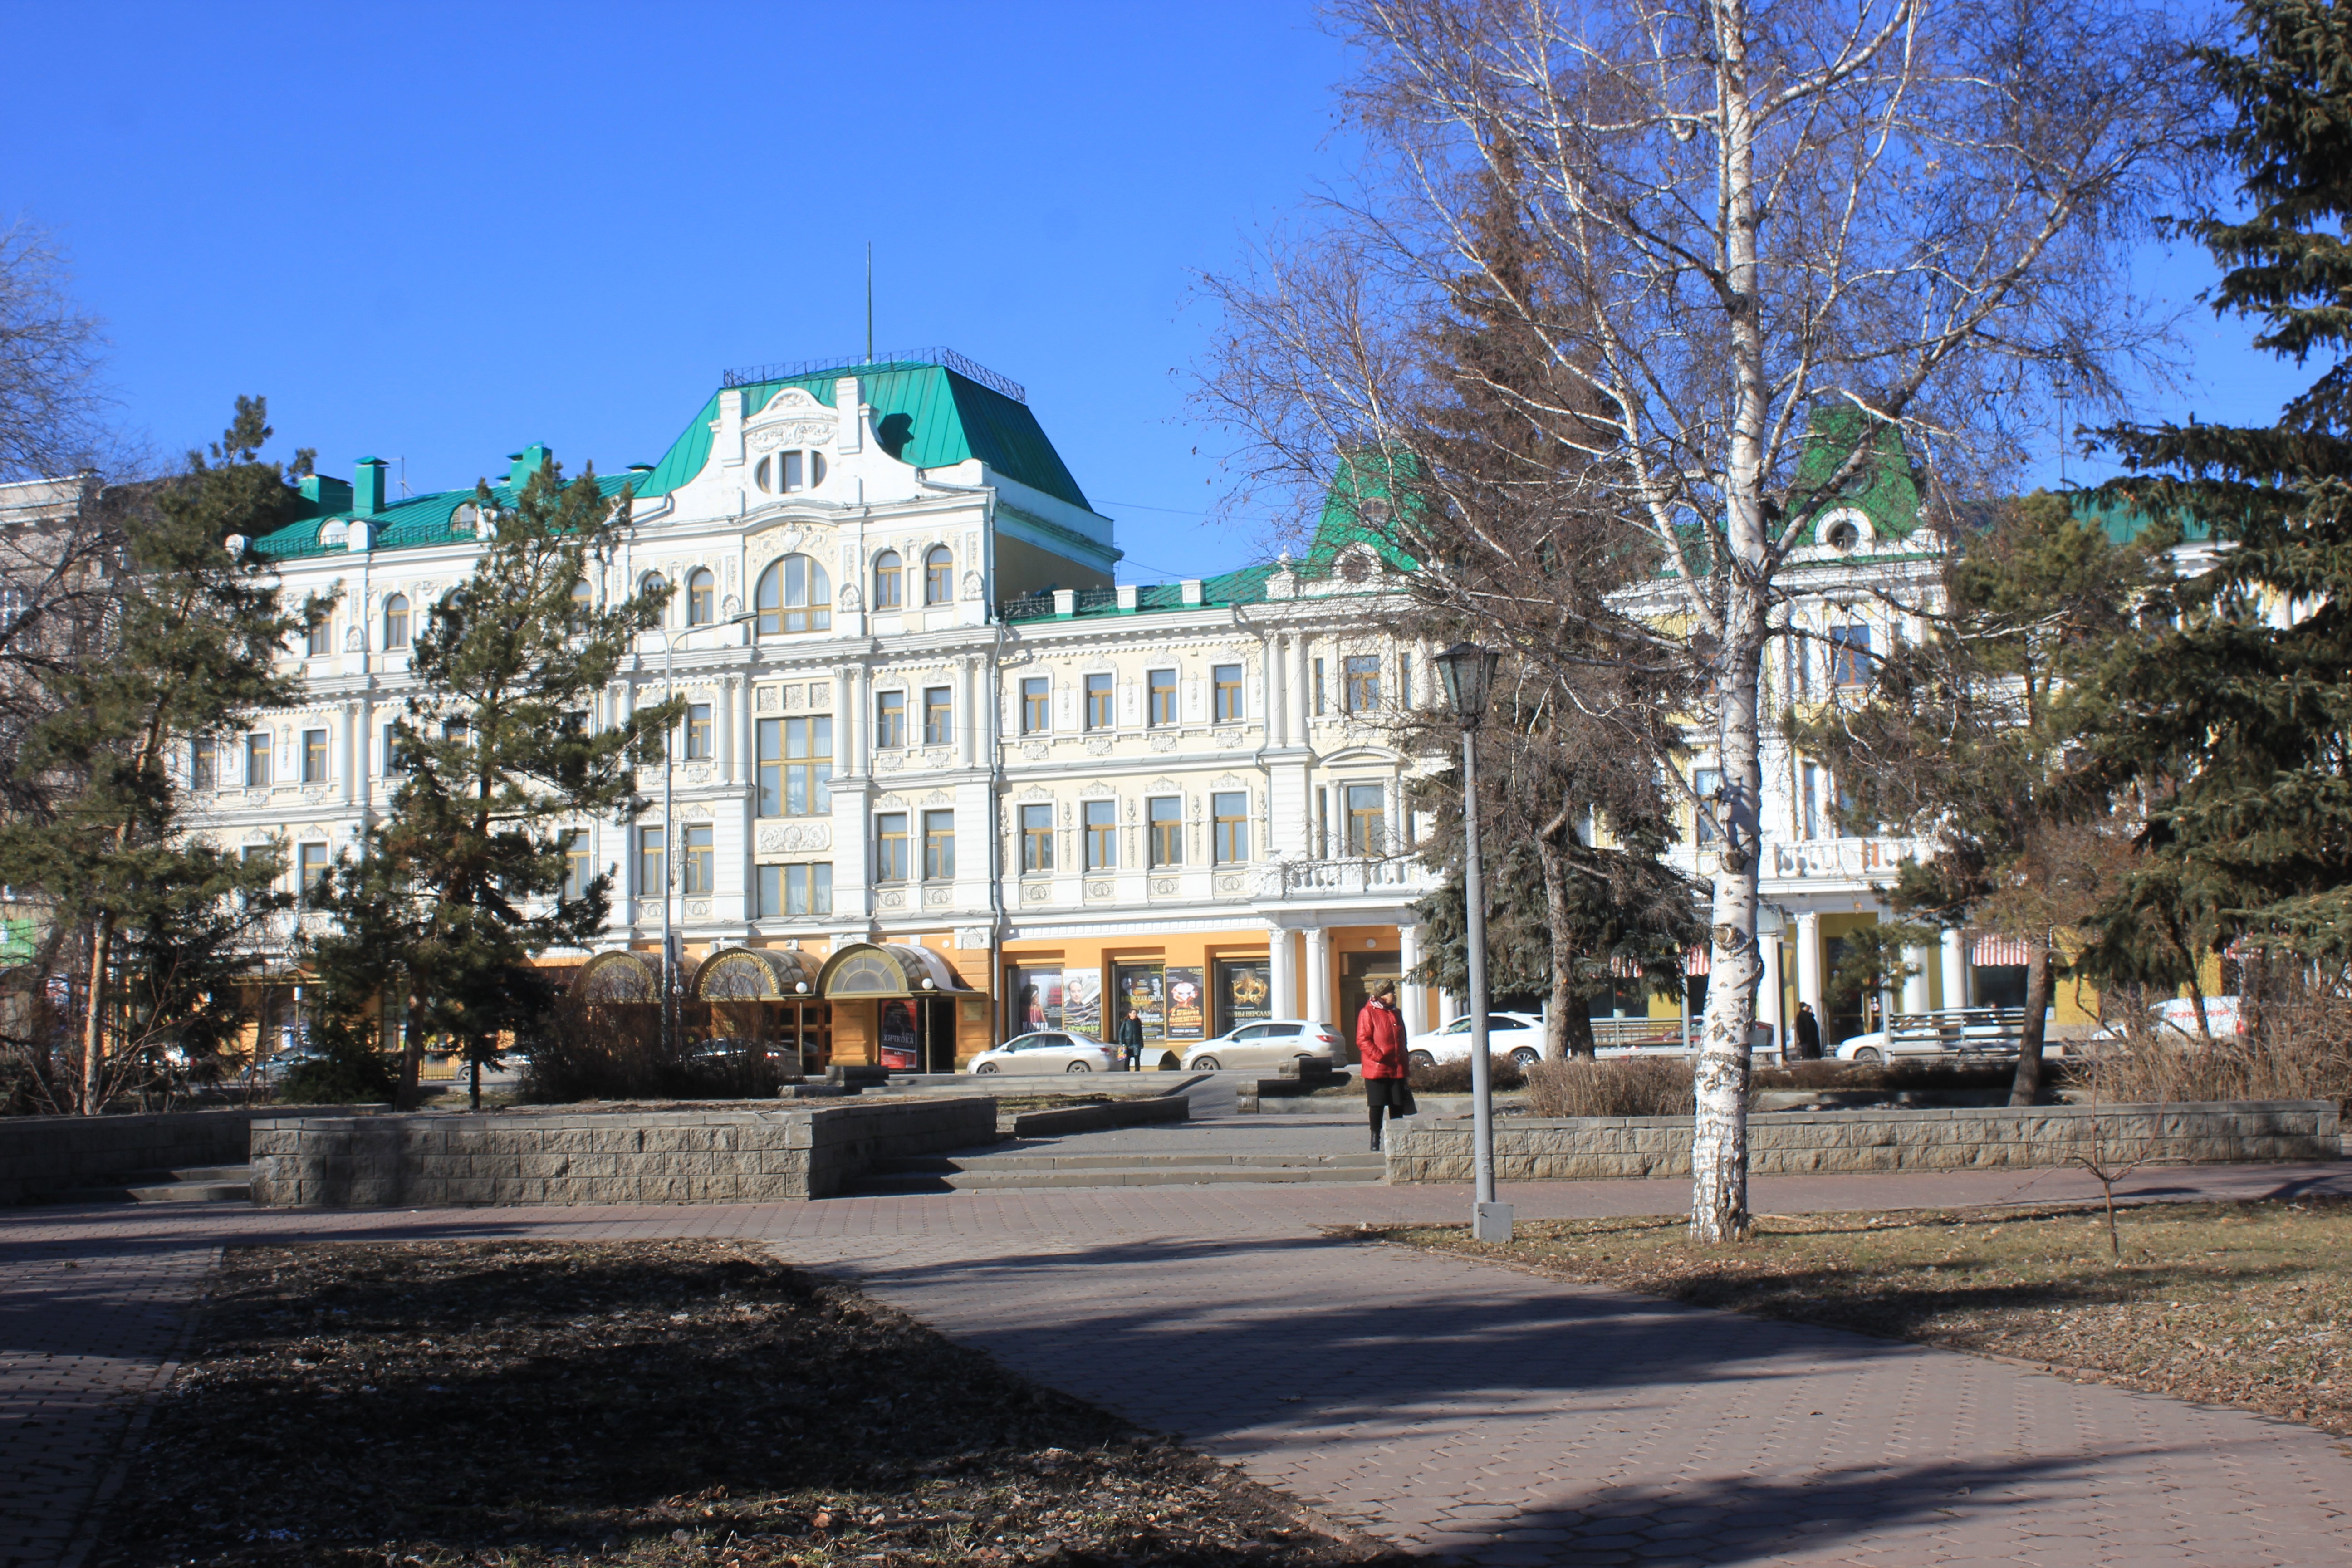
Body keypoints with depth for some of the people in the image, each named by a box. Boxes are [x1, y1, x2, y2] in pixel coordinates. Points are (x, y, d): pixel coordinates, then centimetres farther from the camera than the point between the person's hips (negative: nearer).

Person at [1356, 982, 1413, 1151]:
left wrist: (1404, 1066, 16)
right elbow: (1362, 1040, -11)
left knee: (1397, 1106, 6)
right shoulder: (1368, 1013, -5)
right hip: (1377, 1070, -6)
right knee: (1377, 1106, -1)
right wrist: (1380, 1057, -19)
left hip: (1397, 1070, 6)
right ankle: (1375, 1142, 7)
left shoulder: (1396, 1014, 17)